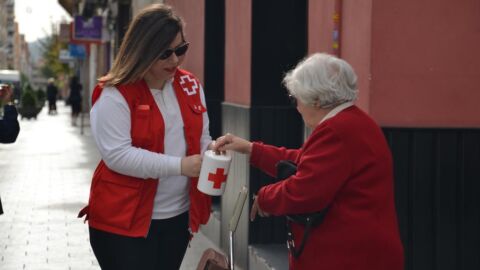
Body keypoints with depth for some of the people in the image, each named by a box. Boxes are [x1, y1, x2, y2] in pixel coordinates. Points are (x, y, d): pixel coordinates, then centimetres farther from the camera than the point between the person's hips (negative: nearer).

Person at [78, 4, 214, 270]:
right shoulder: (114, 95, -13)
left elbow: (201, 137, 16)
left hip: (178, 216, 6)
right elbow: (117, 155, -21)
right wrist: (179, 165, -25)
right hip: (124, 220, -6)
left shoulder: (190, 85, 7)